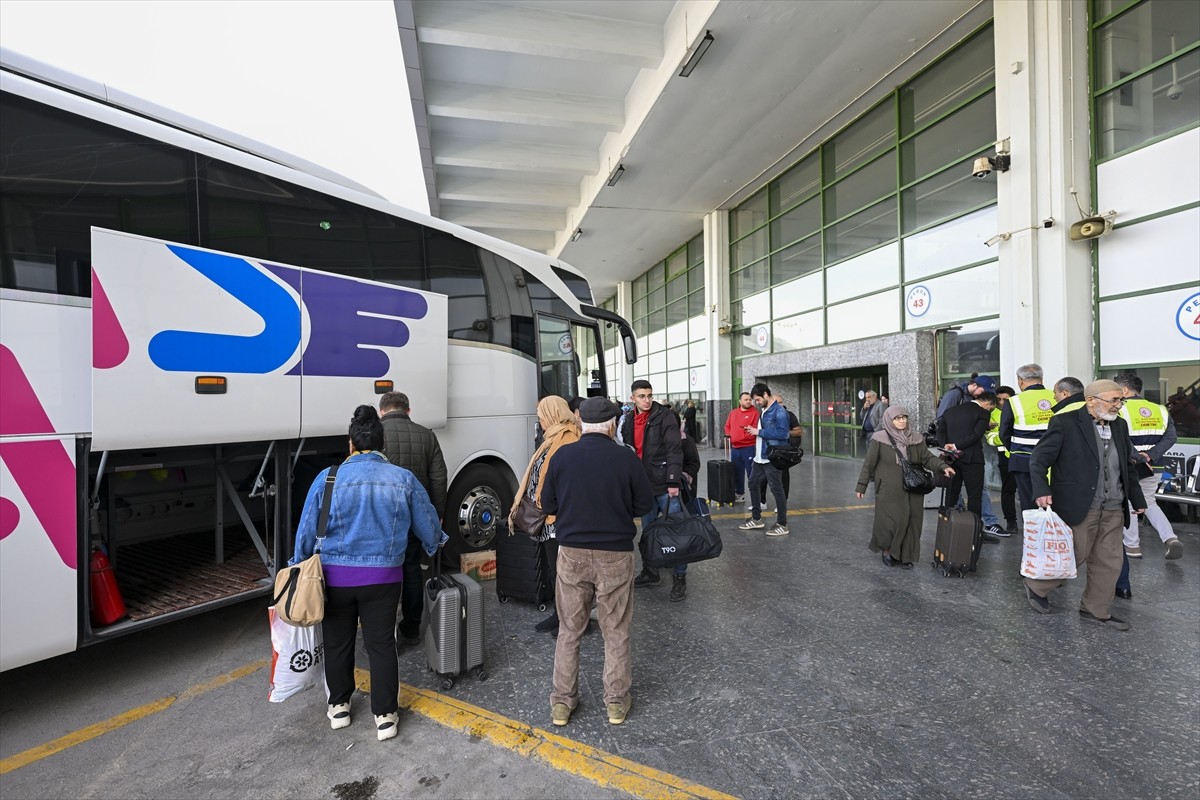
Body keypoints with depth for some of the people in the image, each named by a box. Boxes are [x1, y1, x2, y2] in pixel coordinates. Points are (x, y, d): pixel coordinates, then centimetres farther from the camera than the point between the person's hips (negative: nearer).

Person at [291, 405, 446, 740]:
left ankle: (339, 707, 38)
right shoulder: (404, 479, -8)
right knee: (381, 644, 12)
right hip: (383, 577, 0)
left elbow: (307, 531, -3)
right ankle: (385, 716, 22)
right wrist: (435, 543, 23)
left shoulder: (328, 478, -10)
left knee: (338, 643, 20)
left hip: (335, 575, 1)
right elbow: (429, 527, 1)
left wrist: (299, 569, 14)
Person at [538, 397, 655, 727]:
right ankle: (617, 702, 30)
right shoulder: (626, 458, -13)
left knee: (569, 630, 18)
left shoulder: (561, 456, -7)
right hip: (615, 554, -1)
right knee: (616, 632, 16)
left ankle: (562, 702, 30)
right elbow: (646, 506, -4)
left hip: (572, 553, 2)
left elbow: (548, 506, 1)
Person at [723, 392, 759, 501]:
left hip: (749, 448, -6)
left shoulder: (755, 412, -6)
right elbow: (727, 426, 21)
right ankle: (739, 493, 30)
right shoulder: (733, 413, 13)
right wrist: (729, 436, 4)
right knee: (737, 473, 16)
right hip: (734, 448, 6)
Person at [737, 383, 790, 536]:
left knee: (776, 489, -1)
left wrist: (759, 432, -20)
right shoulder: (763, 410, 14)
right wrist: (754, 430, 5)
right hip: (760, 457, 10)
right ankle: (756, 519, 29)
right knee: (753, 484, 16)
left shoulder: (779, 411, -15)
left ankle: (782, 525, 11)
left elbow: (782, 433, -25)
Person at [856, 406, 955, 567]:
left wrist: (943, 467, -17)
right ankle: (886, 551, 20)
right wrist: (861, 486, -3)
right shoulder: (880, 439, -6)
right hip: (889, 489, -4)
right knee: (891, 521, -3)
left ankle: (906, 555, 20)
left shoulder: (916, 438, 5)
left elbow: (928, 458, 3)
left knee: (911, 522, 5)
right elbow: (869, 463, -4)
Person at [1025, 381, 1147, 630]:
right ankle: (1036, 586, 22)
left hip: (1113, 509, 7)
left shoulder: (1120, 425, 11)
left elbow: (1128, 467, 20)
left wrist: (1137, 499, 21)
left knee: (1108, 562, 12)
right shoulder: (1065, 423, -11)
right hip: (1078, 506, -7)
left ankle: (1095, 610, 26)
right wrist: (1041, 491, -24)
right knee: (1073, 555, 1)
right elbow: (1039, 459, -13)